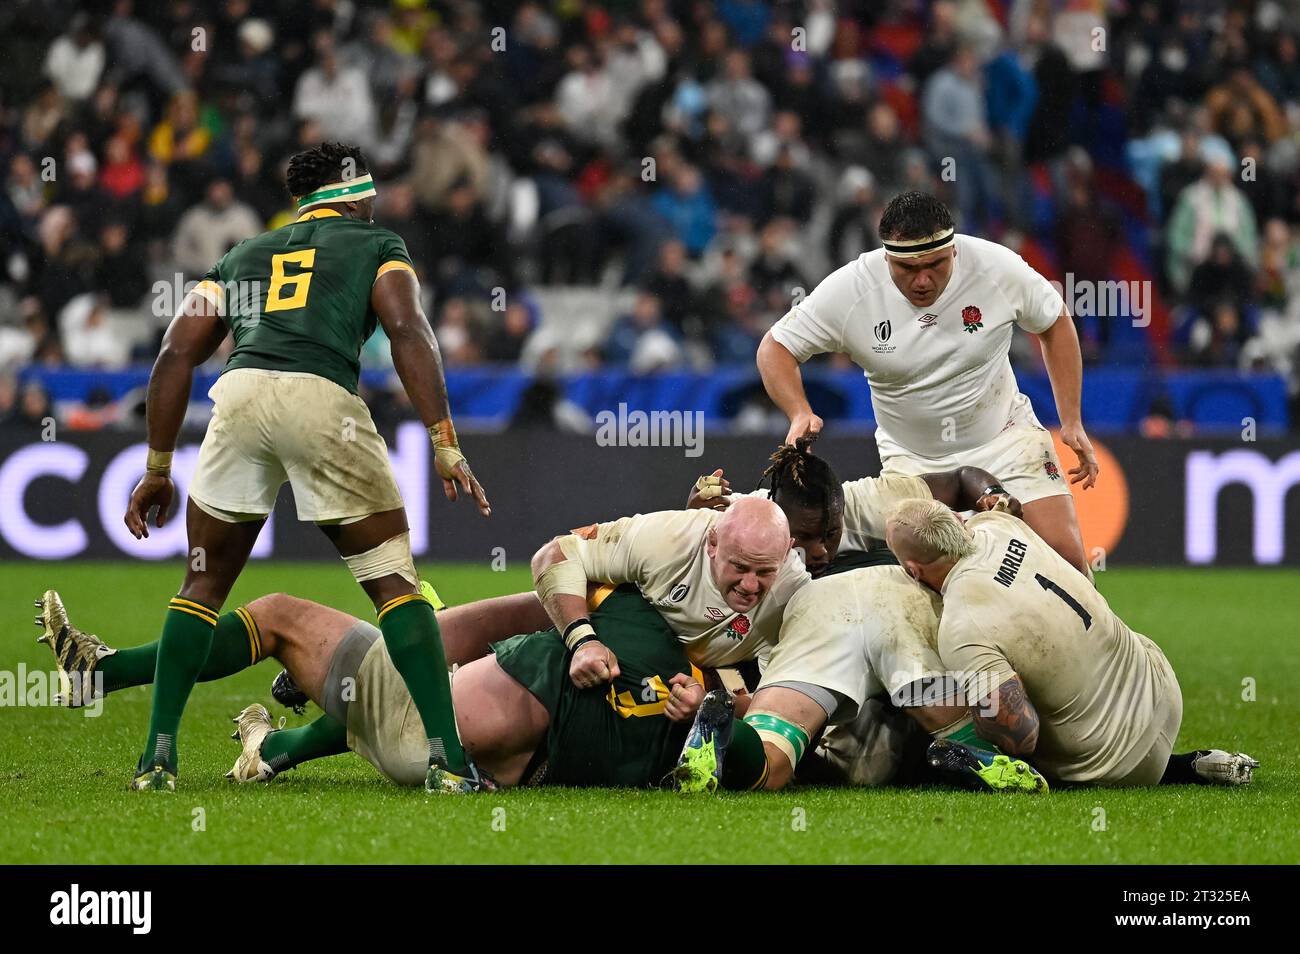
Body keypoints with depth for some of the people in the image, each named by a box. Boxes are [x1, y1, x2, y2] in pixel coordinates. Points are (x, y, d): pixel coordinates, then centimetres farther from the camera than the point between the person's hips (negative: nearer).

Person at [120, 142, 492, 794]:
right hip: (322, 398, -3)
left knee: (204, 585, 19)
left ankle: (158, 757, 13)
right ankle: (445, 758, -2)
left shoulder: (241, 256, 33)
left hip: (239, 394, 3)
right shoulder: (376, 246, 23)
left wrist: (158, 468, 29)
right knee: (394, 583, 7)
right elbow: (408, 333, 5)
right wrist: (446, 448, -1)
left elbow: (176, 355, 25)